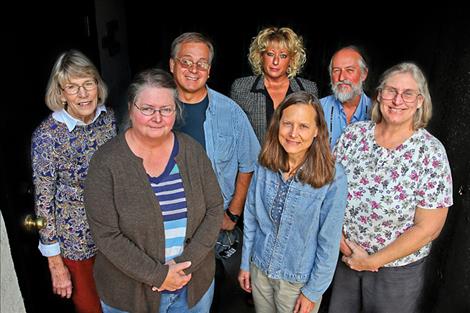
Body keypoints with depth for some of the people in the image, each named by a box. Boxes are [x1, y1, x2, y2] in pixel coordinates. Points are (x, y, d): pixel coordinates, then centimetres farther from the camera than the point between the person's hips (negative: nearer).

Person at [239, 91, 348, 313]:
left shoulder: (333, 177, -22)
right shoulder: (265, 166, -10)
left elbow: (329, 241, -15)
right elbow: (251, 218, 0)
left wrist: (313, 291, -9)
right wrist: (245, 263, 5)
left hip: (299, 280, -3)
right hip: (260, 269, 4)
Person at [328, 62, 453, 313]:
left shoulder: (431, 152, -16)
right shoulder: (354, 133, -7)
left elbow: (429, 227, -15)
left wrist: (372, 261, -13)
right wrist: (341, 241, -11)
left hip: (398, 269, -3)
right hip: (345, 257, 3)